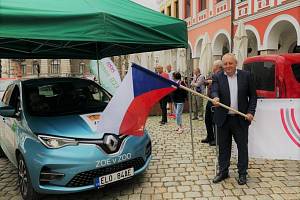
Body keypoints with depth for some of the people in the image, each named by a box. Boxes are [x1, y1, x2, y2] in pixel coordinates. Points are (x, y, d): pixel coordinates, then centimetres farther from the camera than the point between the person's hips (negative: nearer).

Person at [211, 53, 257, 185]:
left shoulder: (246, 76, 1)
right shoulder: (217, 77, 1)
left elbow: (253, 96, 5)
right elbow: (214, 91, -16)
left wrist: (251, 112, -5)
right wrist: (215, 98, -38)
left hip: (241, 119, 0)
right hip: (223, 119, 1)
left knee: (242, 147, 9)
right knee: (223, 147, 12)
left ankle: (242, 173, 26)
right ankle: (223, 171, 28)